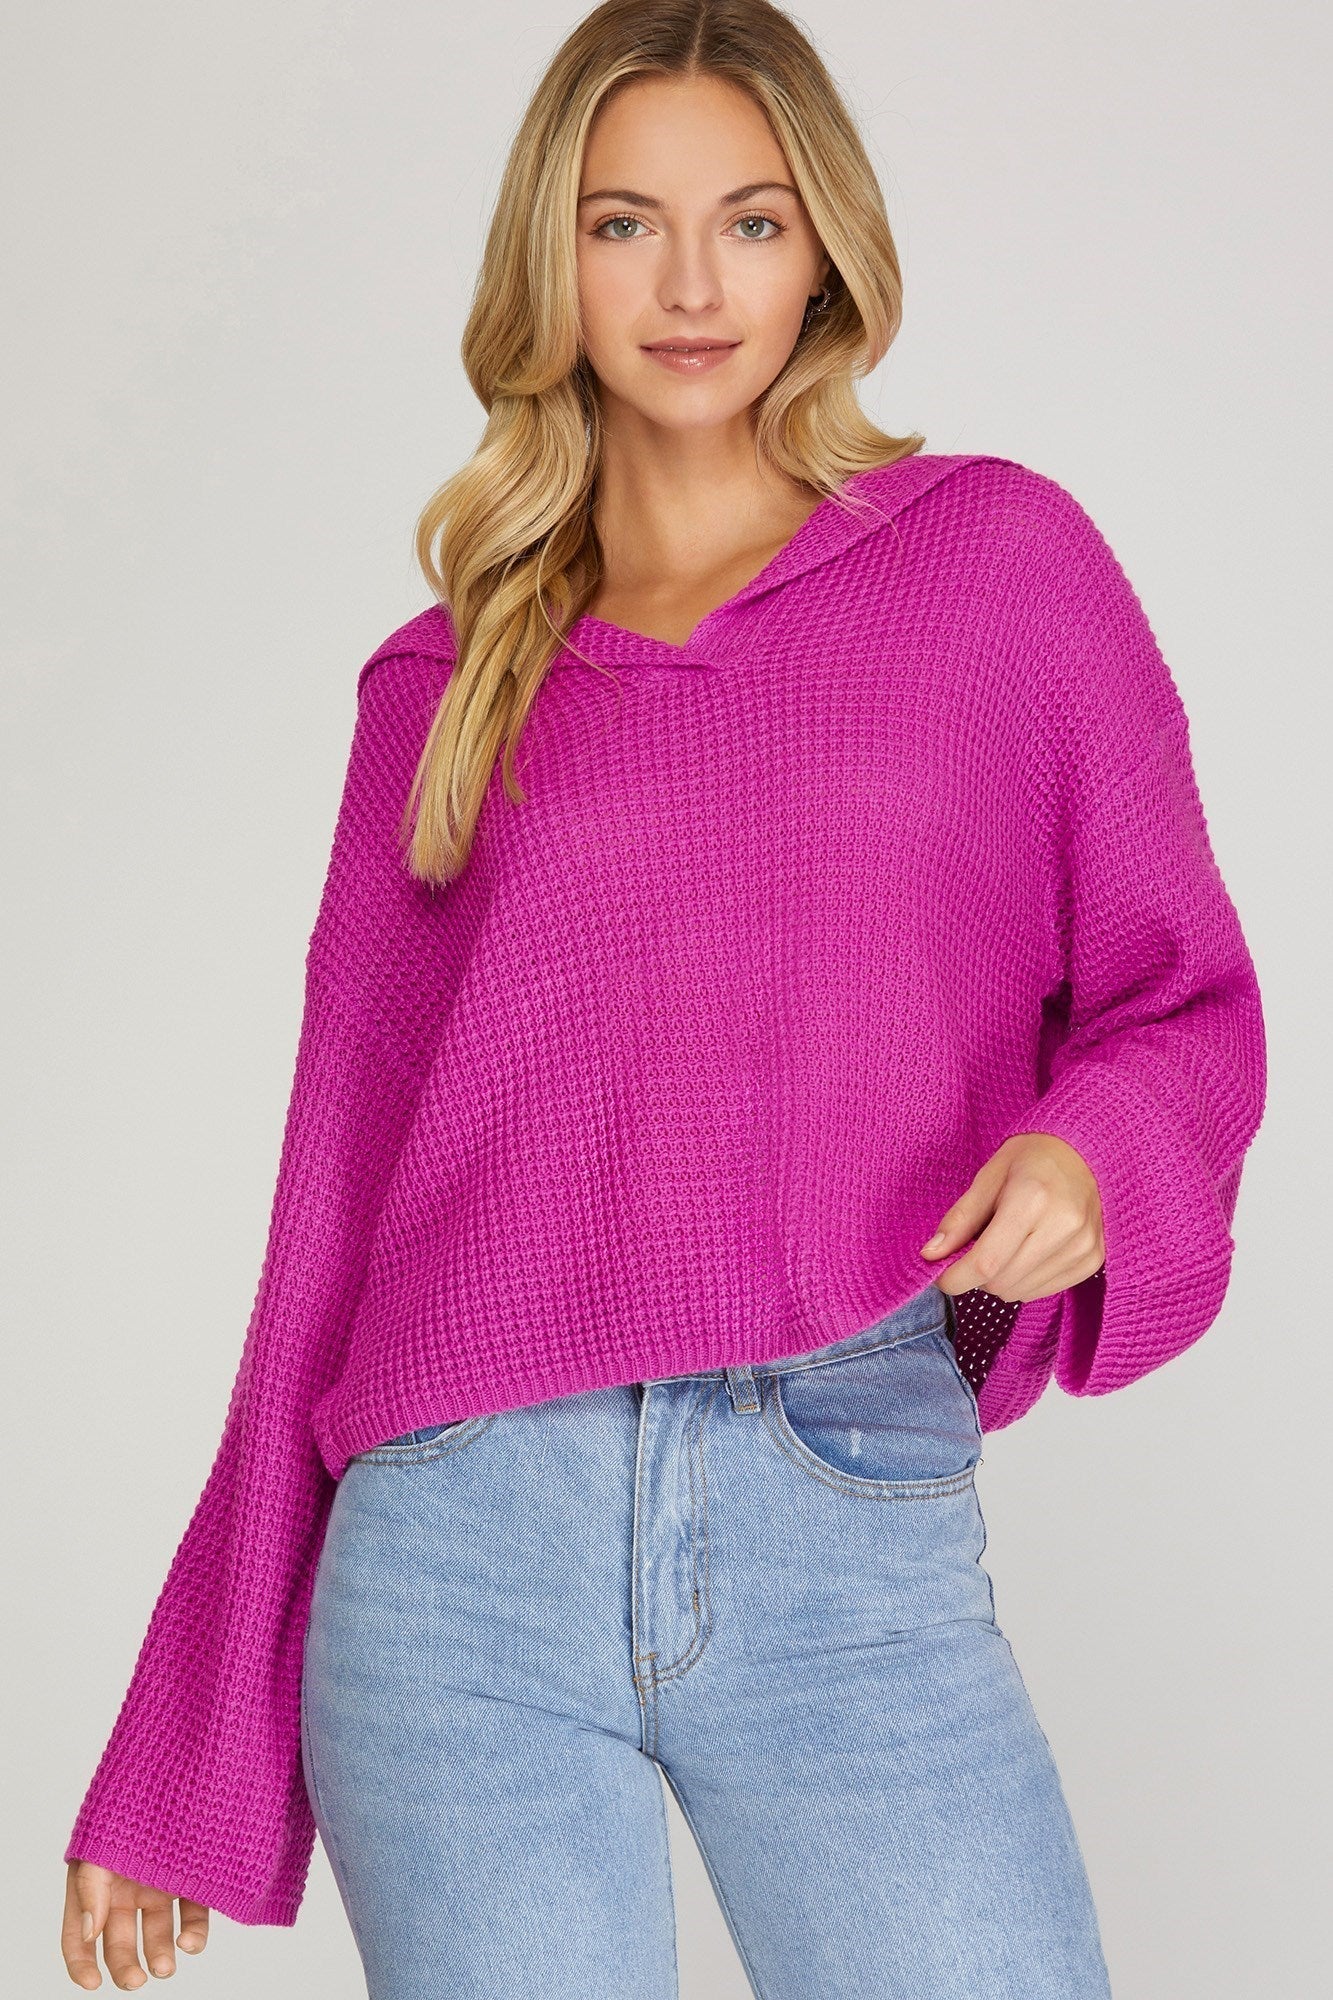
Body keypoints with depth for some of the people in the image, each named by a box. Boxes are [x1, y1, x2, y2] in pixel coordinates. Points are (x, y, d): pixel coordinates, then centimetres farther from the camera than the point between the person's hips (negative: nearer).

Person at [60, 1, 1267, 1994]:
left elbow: (1182, 993, 13)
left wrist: (1093, 1151, -12)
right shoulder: (447, 688, 13)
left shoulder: (1002, 558, 8)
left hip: (860, 1547, -1)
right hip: (463, 1541, 1)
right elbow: (339, 1196, 13)